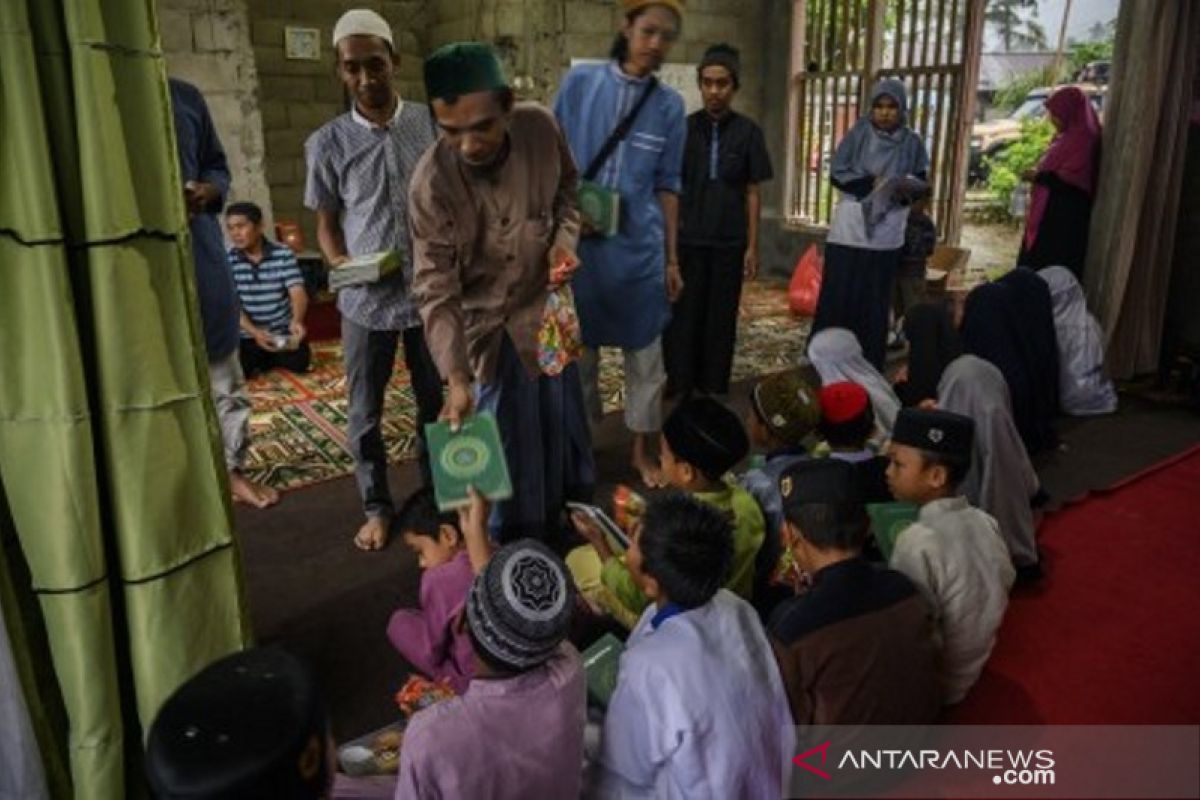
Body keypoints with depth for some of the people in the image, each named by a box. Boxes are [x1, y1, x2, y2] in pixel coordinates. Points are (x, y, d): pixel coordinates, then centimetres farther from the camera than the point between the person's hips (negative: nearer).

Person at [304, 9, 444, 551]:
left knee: (434, 402, 14)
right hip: (366, 300, 0)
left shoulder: (431, 125, -2)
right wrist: (341, 263, -14)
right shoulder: (327, 143, -3)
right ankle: (377, 507, 27)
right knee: (364, 413, 9)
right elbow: (326, 221, 6)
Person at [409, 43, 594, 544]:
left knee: (562, 422, 22)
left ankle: (569, 532, 47)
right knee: (507, 445, 5)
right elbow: (436, 290, -26)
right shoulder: (432, 183, -28)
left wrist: (566, 236, -15)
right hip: (490, 324, -4)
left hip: (548, 306, 5)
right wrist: (456, 378, -33)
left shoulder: (540, 128, -17)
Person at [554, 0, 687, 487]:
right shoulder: (580, 82, -2)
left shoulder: (669, 105, 2)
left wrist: (672, 258, 6)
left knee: (645, 357, 8)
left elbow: (667, 186, 7)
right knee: (577, 354, 10)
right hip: (577, 245, -1)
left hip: (639, 249, 1)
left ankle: (642, 452, 25)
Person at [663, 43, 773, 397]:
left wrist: (752, 245, 1)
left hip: (729, 242, 0)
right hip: (687, 240, 0)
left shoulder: (748, 132, 1)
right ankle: (678, 388, 14)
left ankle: (714, 388, 20)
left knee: (721, 317, 7)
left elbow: (752, 192, 3)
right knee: (682, 316, 2)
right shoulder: (684, 128, 1)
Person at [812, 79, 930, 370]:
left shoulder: (912, 143, 4)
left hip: (886, 232, 2)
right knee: (838, 295, -2)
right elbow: (837, 174, -4)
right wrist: (870, 183, -18)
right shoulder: (859, 133, -1)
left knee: (875, 300, 7)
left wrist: (904, 191, -14)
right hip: (850, 228, -1)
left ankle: (869, 365, 14)